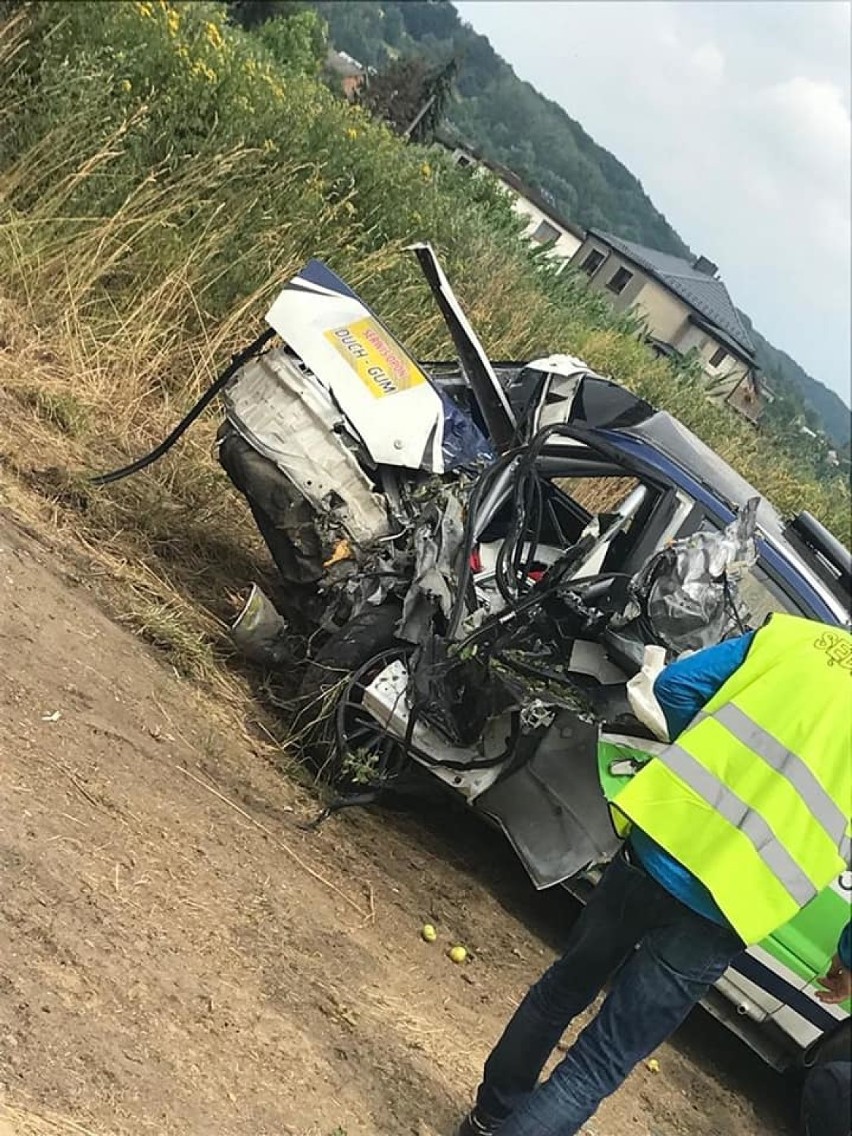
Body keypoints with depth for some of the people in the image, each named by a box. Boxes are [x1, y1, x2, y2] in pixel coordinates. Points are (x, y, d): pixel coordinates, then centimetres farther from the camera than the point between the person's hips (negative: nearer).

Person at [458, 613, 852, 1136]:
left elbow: (675, 683, 5)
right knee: (599, 1064, 9)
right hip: (722, 909, -3)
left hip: (655, 840, 3)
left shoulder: (794, 633, 5)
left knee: (564, 989, 27)